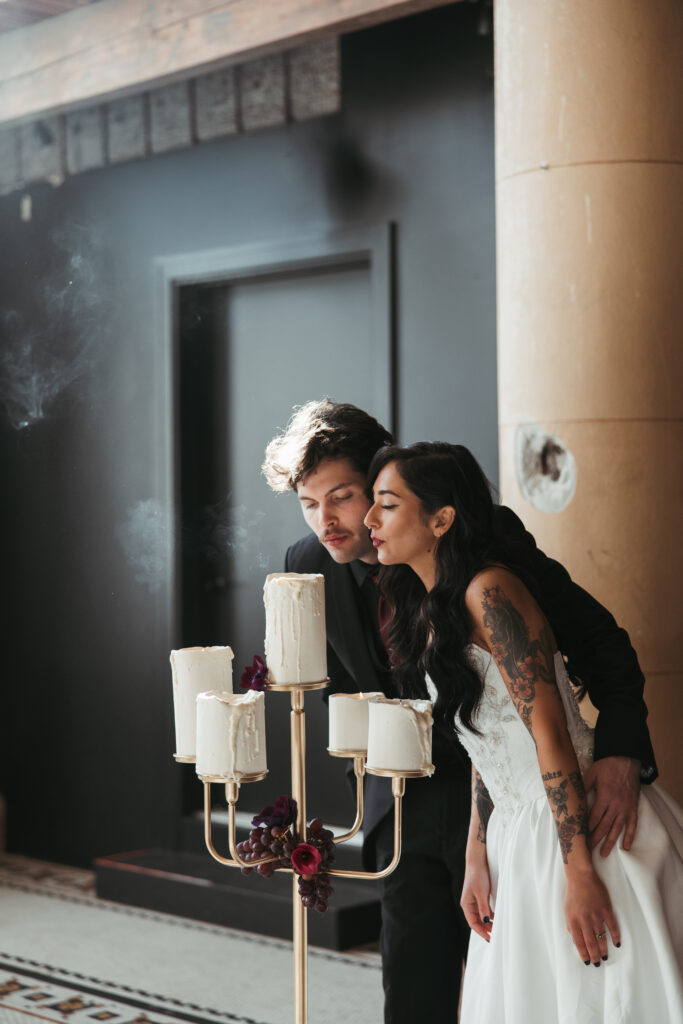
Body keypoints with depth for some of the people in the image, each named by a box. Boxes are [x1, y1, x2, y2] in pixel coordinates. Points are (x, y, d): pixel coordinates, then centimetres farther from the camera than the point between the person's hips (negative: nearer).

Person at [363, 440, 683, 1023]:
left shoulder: (488, 592, -17)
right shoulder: (426, 608, 10)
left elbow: (549, 729, -21)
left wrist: (579, 872, -22)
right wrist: (478, 858, 8)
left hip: (577, 826, -9)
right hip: (520, 837, 9)